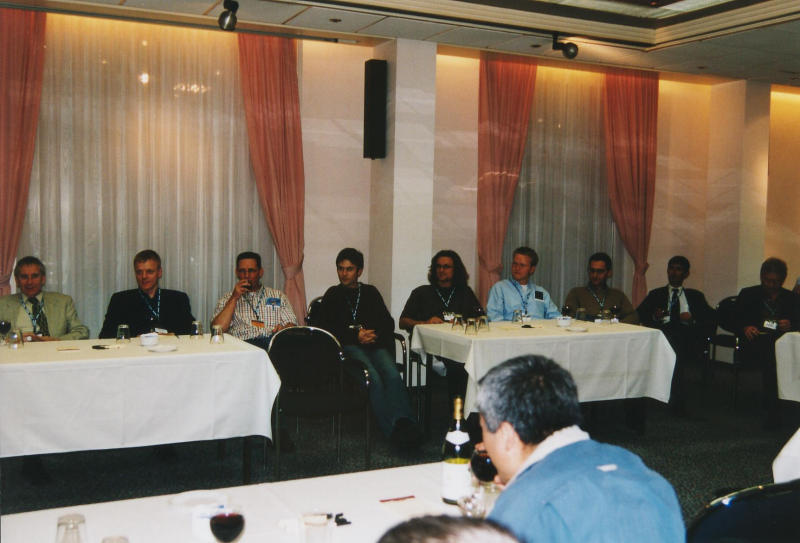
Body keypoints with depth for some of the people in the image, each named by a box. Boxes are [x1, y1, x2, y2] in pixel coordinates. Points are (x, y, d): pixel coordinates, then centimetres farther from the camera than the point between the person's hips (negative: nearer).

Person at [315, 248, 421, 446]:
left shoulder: (370, 292, 27)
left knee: (392, 374, -33)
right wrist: (355, 336, -3)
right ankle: (392, 429, -47)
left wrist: (375, 335, -5)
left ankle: (404, 423, -50)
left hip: (376, 344, 2)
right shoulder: (333, 294, 21)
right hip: (348, 347, -2)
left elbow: (388, 323, 19)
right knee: (373, 377, -34)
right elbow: (323, 326, 8)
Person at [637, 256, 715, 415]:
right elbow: (638, 314, 13)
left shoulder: (695, 296, 27)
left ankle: (676, 402, -35)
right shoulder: (656, 294, 28)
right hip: (662, 333, 1)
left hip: (687, 337, -1)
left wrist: (693, 319, -7)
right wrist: (654, 316, -8)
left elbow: (711, 318, 11)